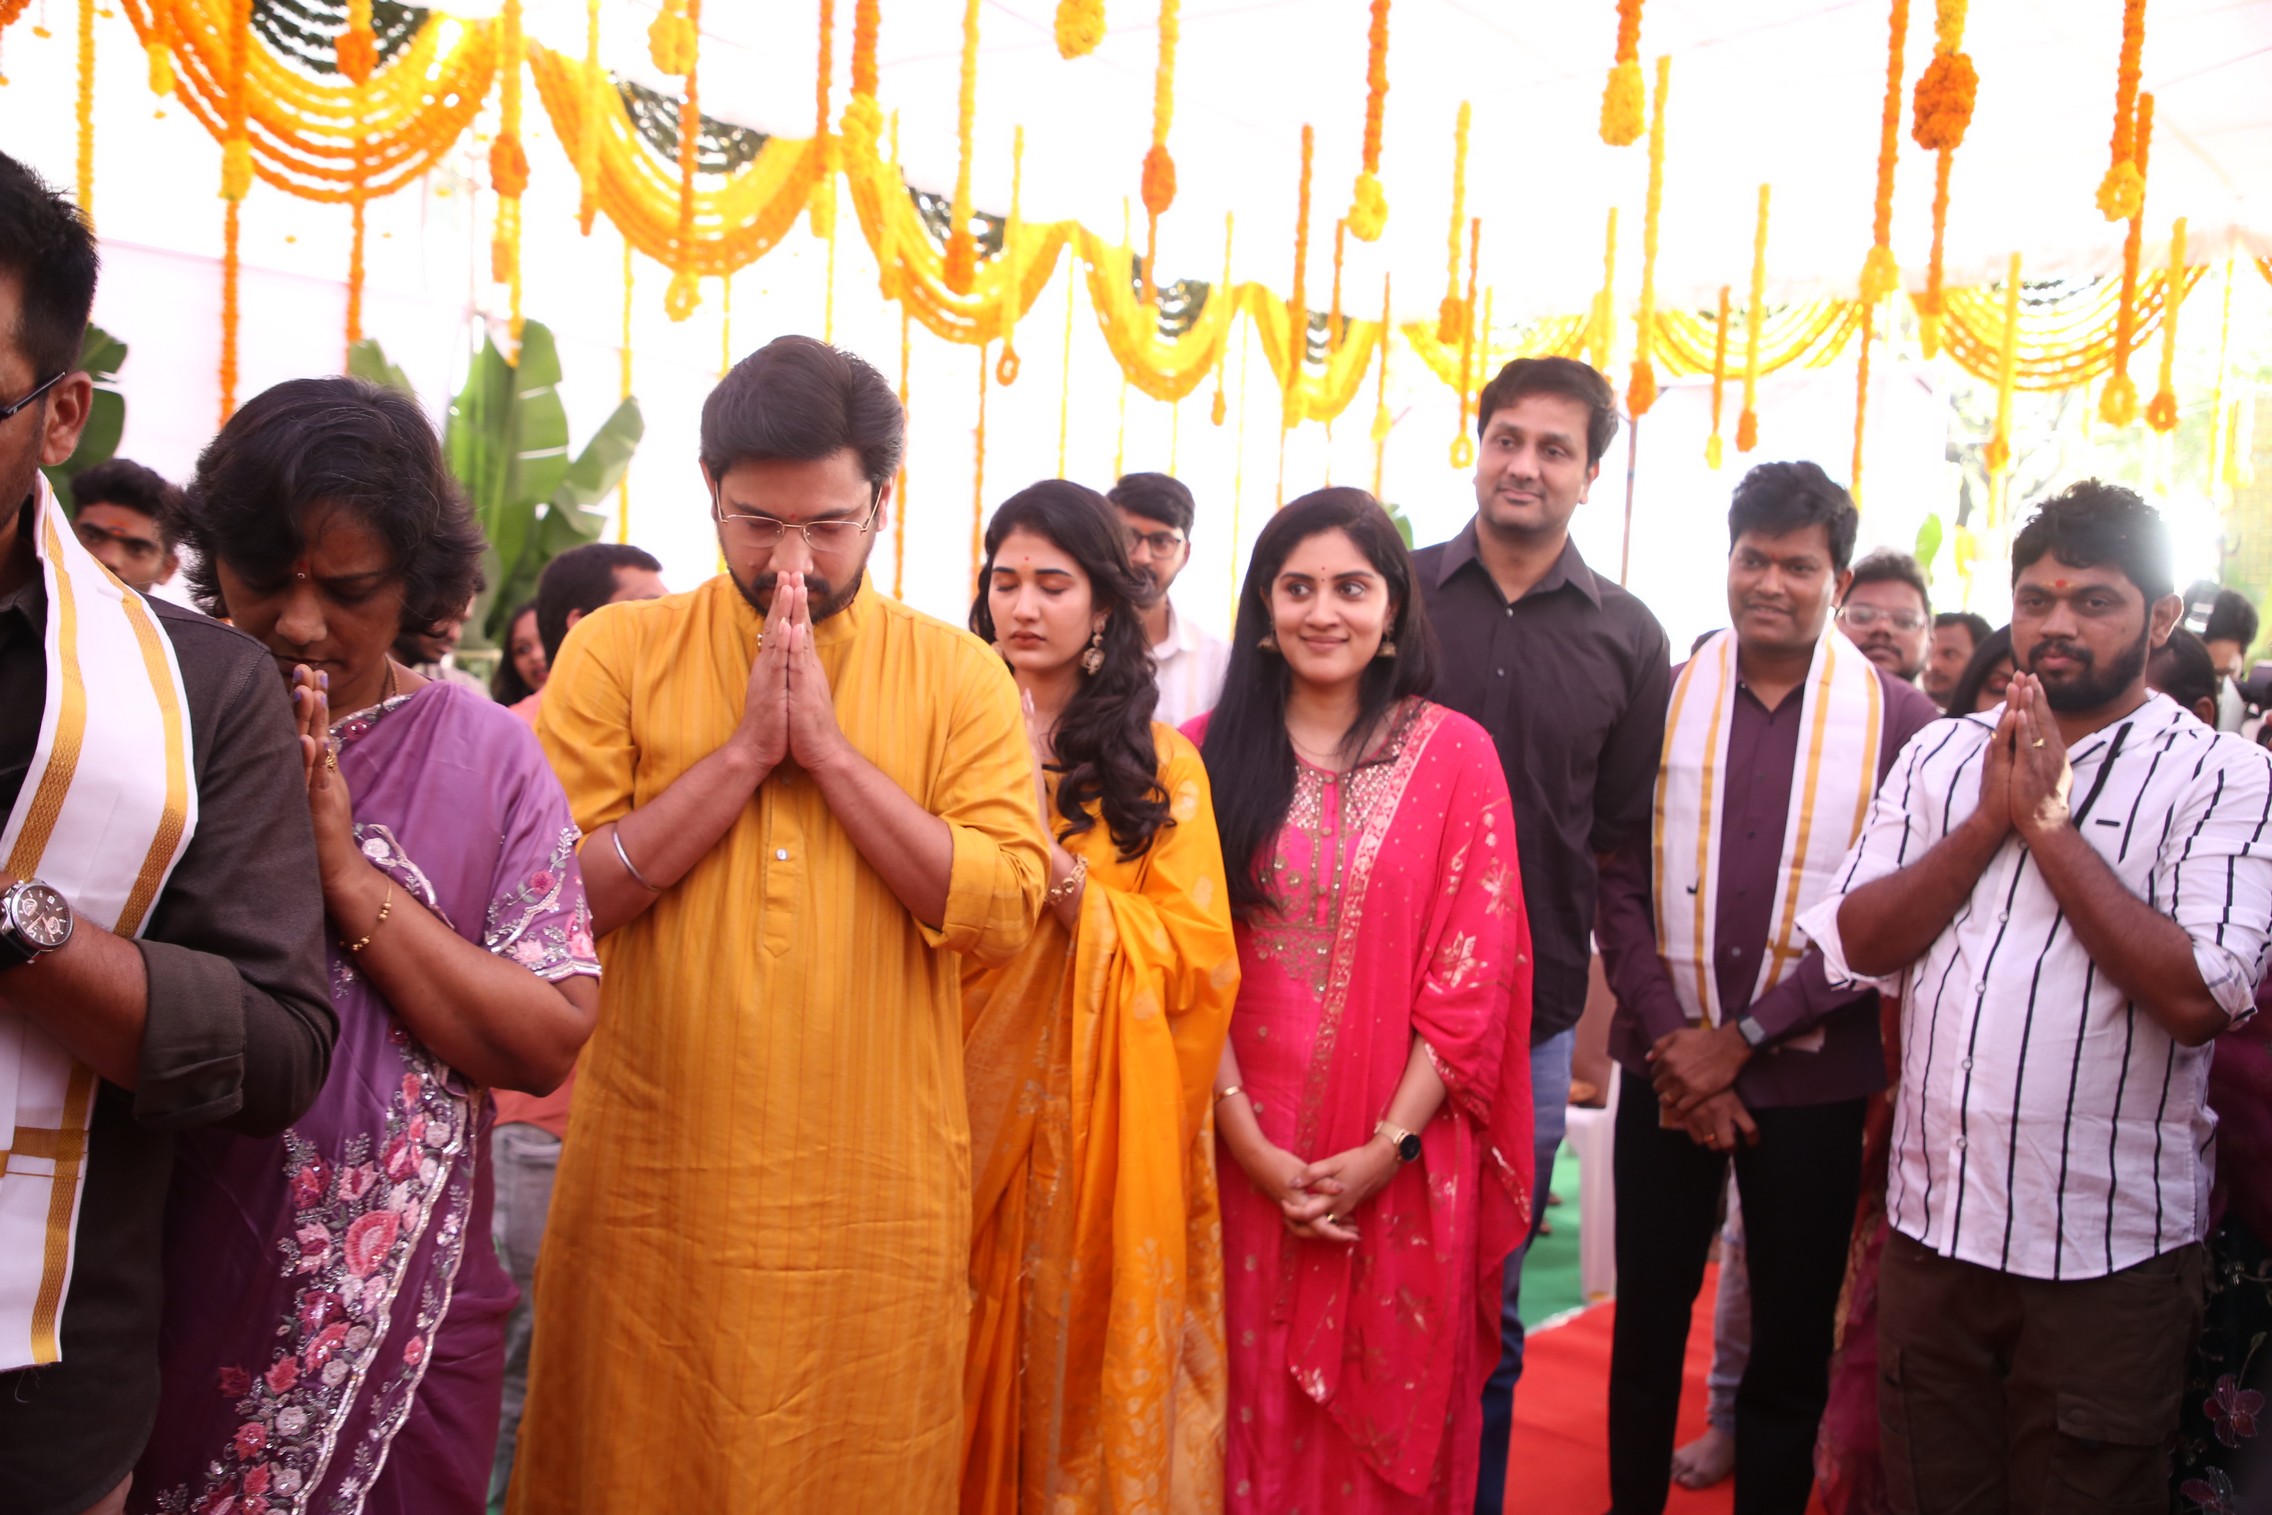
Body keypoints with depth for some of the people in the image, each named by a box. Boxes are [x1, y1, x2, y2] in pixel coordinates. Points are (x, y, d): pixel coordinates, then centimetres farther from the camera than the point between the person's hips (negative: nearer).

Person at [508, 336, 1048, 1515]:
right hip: (653, 1191, 0)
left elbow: (1002, 912, -10)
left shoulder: (959, 676, 2)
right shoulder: (615, 652, 2)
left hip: (876, 1203, 0)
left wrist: (829, 748, -13)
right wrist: (745, 750, -12)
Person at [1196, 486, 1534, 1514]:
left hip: (1402, 1170, 0)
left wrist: (1388, 1146, -11)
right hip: (1244, 1159, 1)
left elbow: (1474, 969, -4)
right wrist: (1254, 1148, -10)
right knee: (1252, 1405, 12)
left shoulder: (1454, 755, 0)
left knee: (1389, 1412, 11)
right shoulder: (1210, 754, 2)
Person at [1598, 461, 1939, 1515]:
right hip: (1667, 1066, 1)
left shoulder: (1897, 719, -2)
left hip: (1810, 1073, -1)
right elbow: (1619, 882, 0)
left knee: (1794, 1333, 10)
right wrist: (1671, 1040, -9)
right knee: (1648, 1313, 12)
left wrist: (1742, 1037, -12)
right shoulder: (1663, 698, 2)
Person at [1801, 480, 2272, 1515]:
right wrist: (1991, 817, -11)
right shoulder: (1942, 755, 7)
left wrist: (2049, 822, -14)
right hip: (1932, 1229, 3)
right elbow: (1858, 944, -1)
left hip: (2109, 1252, -3)